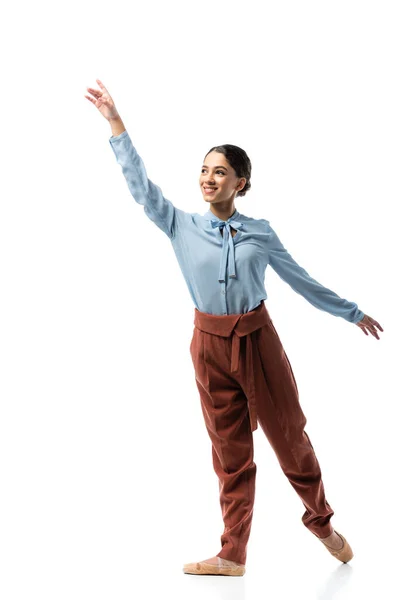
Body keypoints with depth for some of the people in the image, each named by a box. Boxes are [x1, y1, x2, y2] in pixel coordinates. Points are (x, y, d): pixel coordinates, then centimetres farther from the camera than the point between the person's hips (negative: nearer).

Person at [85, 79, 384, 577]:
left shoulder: (259, 232, -1)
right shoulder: (182, 227, 0)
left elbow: (300, 279, 8)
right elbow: (140, 185, -3)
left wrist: (352, 313, 14)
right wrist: (116, 124, -6)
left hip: (257, 339, -1)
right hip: (210, 344, 1)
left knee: (288, 434, 7)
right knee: (230, 450, 8)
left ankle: (322, 522, 30)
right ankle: (233, 556, 16)